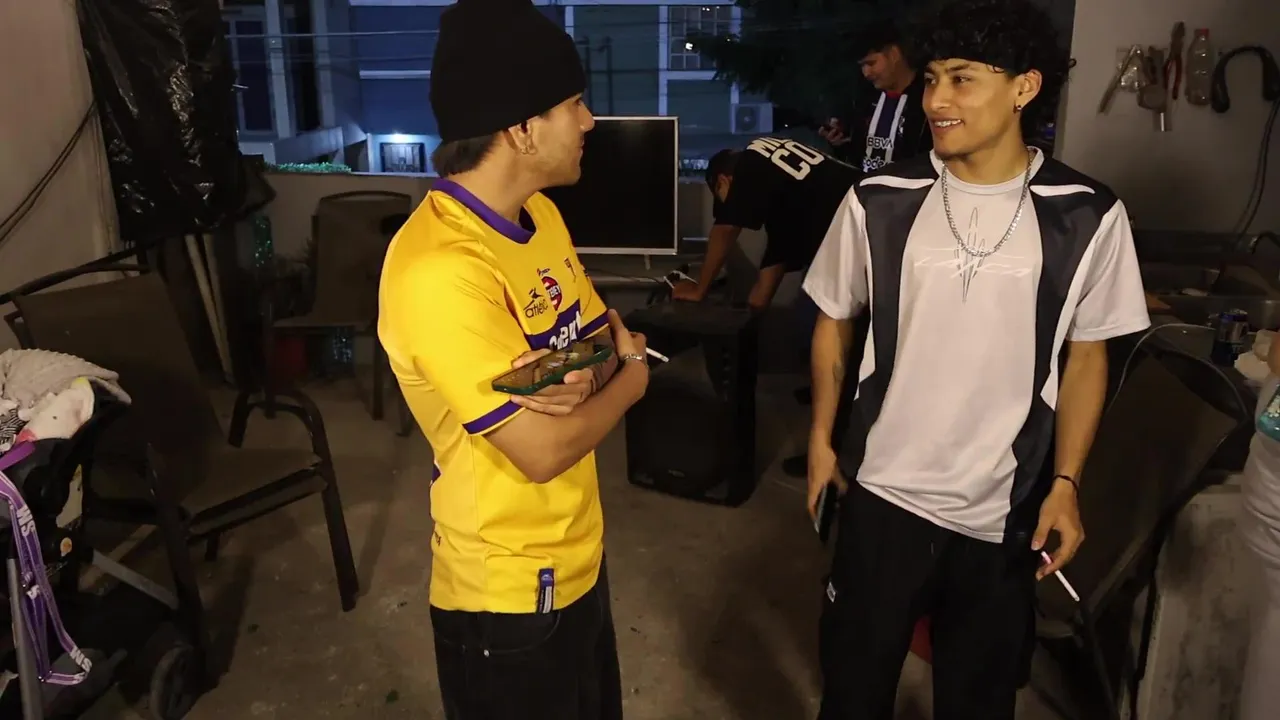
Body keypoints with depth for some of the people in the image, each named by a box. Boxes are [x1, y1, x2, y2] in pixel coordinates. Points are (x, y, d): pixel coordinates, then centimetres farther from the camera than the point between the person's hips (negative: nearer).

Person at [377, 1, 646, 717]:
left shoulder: (540, 213, 0)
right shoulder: (440, 271, -30)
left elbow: (612, 334, 7)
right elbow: (542, 450, -28)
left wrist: (587, 378, -17)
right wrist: (631, 377, -10)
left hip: (578, 552, 8)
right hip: (512, 587, -8)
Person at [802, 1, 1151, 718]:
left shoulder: (1087, 217, -8)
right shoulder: (880, 202, -8)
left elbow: (1086, 357, 2)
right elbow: (835, 321, 5)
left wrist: (1065, 484, -4)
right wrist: (822, 439, 6)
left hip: (1006, 511, 1)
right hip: (884, 495, 0)